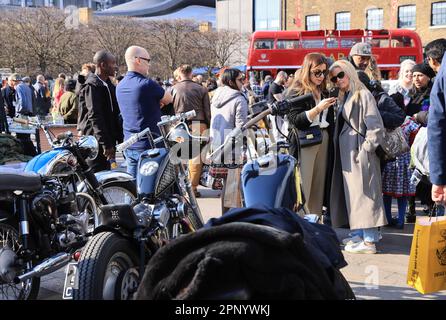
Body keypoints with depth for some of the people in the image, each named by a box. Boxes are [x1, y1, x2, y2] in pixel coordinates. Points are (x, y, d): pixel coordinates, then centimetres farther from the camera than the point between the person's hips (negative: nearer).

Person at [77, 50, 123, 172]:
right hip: (96, 140, -9)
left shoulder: (109, 85, 16)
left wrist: (119, 138, 12)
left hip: (108, 140, 9)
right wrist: (106, 144, -22)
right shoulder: (91, 86, -12)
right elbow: (95, 116, -18)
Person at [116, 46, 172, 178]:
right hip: (148, 145, -8)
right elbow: (169, 99, -2)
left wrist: (156, 103, 4)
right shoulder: (147, 84, -17)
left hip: (129, 146, 8)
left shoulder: (120, 86, 9)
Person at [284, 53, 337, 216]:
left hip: (324, 141, 6)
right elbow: (295, 120, -13)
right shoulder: (296, 91, -3)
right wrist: (318, 108, -20)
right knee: (304, 186, -8)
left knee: (319, 184, 4)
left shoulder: (324, 91, 15)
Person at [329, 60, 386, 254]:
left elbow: (375, 126, -17)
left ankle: (369, 240, -4)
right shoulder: (344, 98, 15)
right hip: (347, 152, 9)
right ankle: (360, 232, 21)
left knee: (363, 194, -7)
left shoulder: (363, 95, -11)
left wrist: (366, 148, -17)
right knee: (352, 193, 12)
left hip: (360, 152, -9)